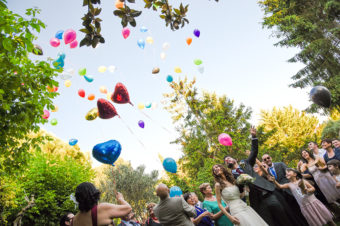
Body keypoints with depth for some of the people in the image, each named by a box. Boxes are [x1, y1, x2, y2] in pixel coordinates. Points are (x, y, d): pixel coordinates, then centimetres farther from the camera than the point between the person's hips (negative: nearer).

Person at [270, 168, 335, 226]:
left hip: (313, 202, -1)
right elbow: (280, 186, -14)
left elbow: (313, 188, 1)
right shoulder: (289, 185, 2)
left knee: (327, 218, 7)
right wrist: (274, 181, -32)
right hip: (305, 207, 1)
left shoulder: (302, 181, 1)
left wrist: (307, 190, -20)